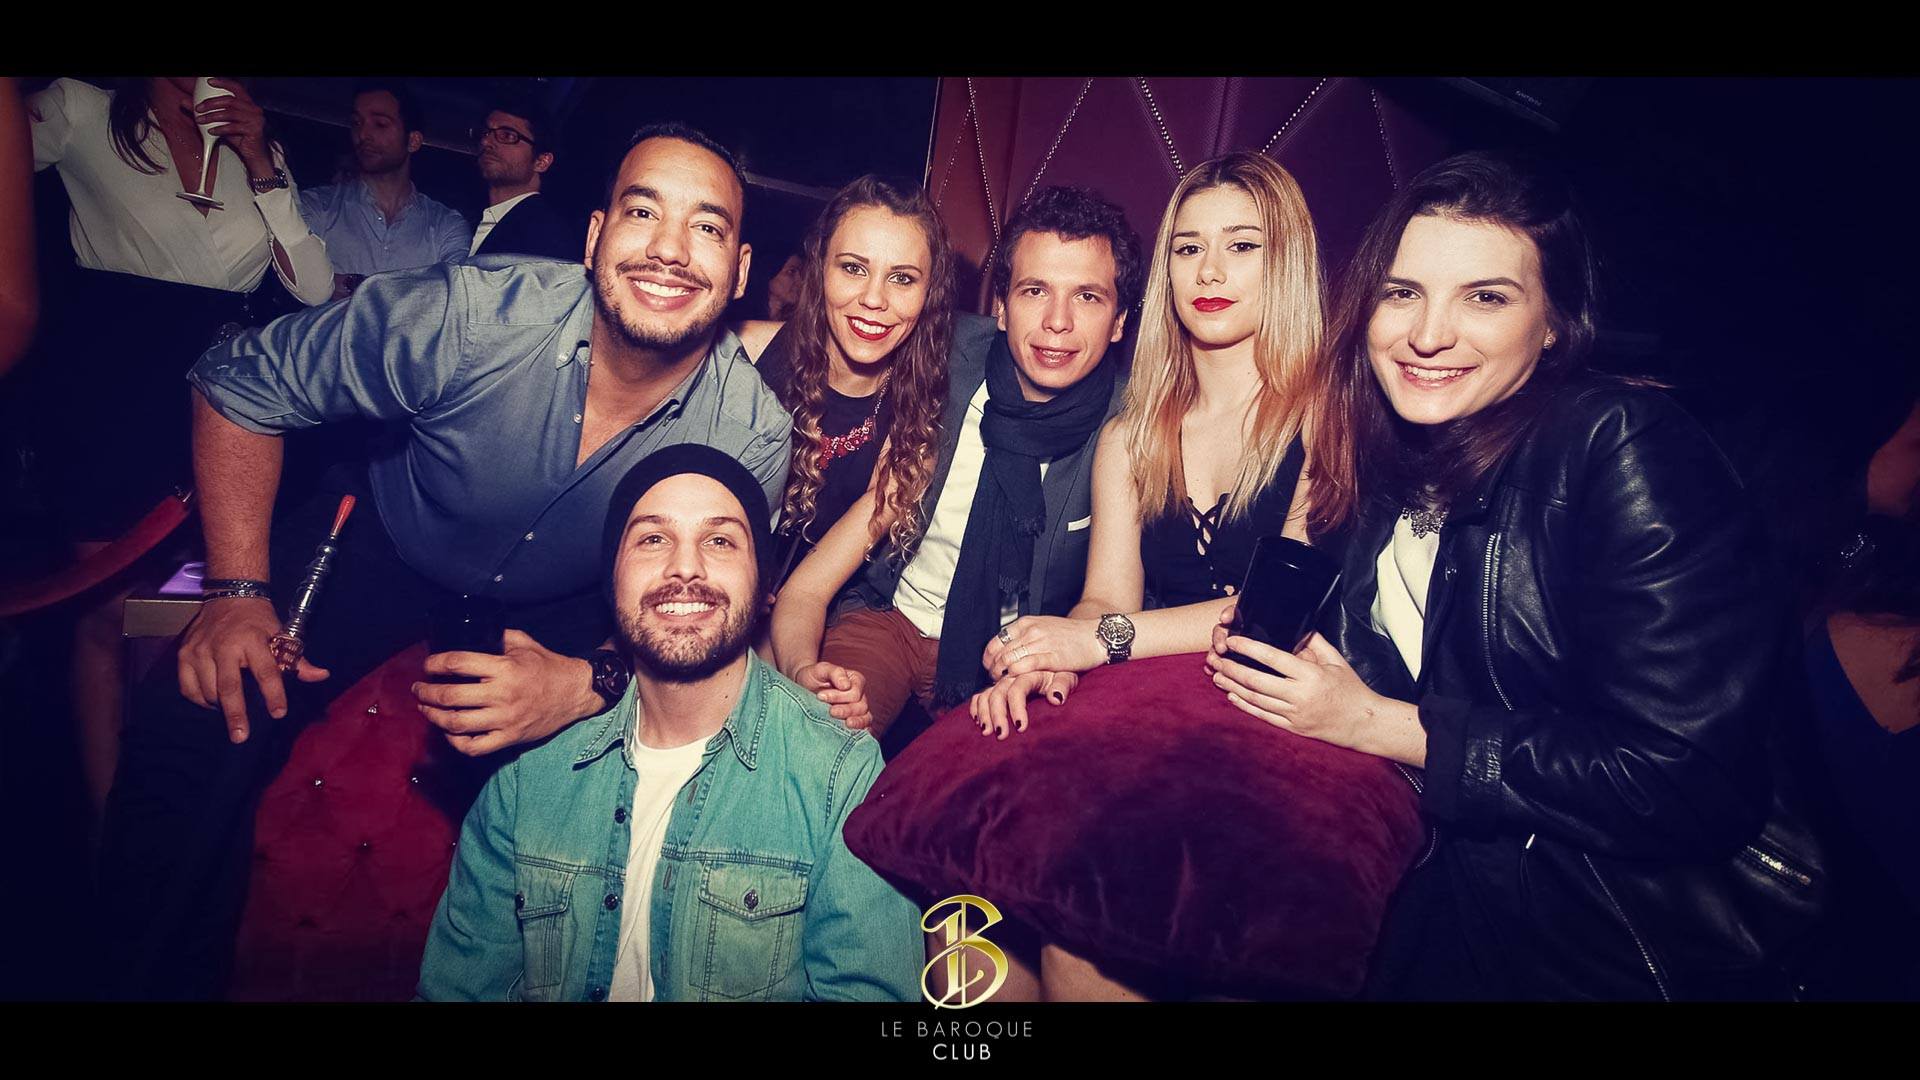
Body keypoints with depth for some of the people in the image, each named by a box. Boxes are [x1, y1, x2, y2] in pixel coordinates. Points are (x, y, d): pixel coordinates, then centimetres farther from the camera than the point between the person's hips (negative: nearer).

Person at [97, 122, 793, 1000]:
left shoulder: (755, 437, -26)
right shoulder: (472, 316, -29)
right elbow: (242, 383, -14)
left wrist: (588, 684, -34)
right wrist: (239, 590, -19)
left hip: (559, 613, 1)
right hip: (391, 544, 0)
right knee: (191, 725, -17)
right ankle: (165, 975, 12)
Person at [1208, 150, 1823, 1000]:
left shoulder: (1626, 451, -16)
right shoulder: (1379, 461, 3)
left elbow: (1689, 783, -21)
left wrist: (1379, 724, -17)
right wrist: (1265, 655, -10)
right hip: (1452, 881, 5)